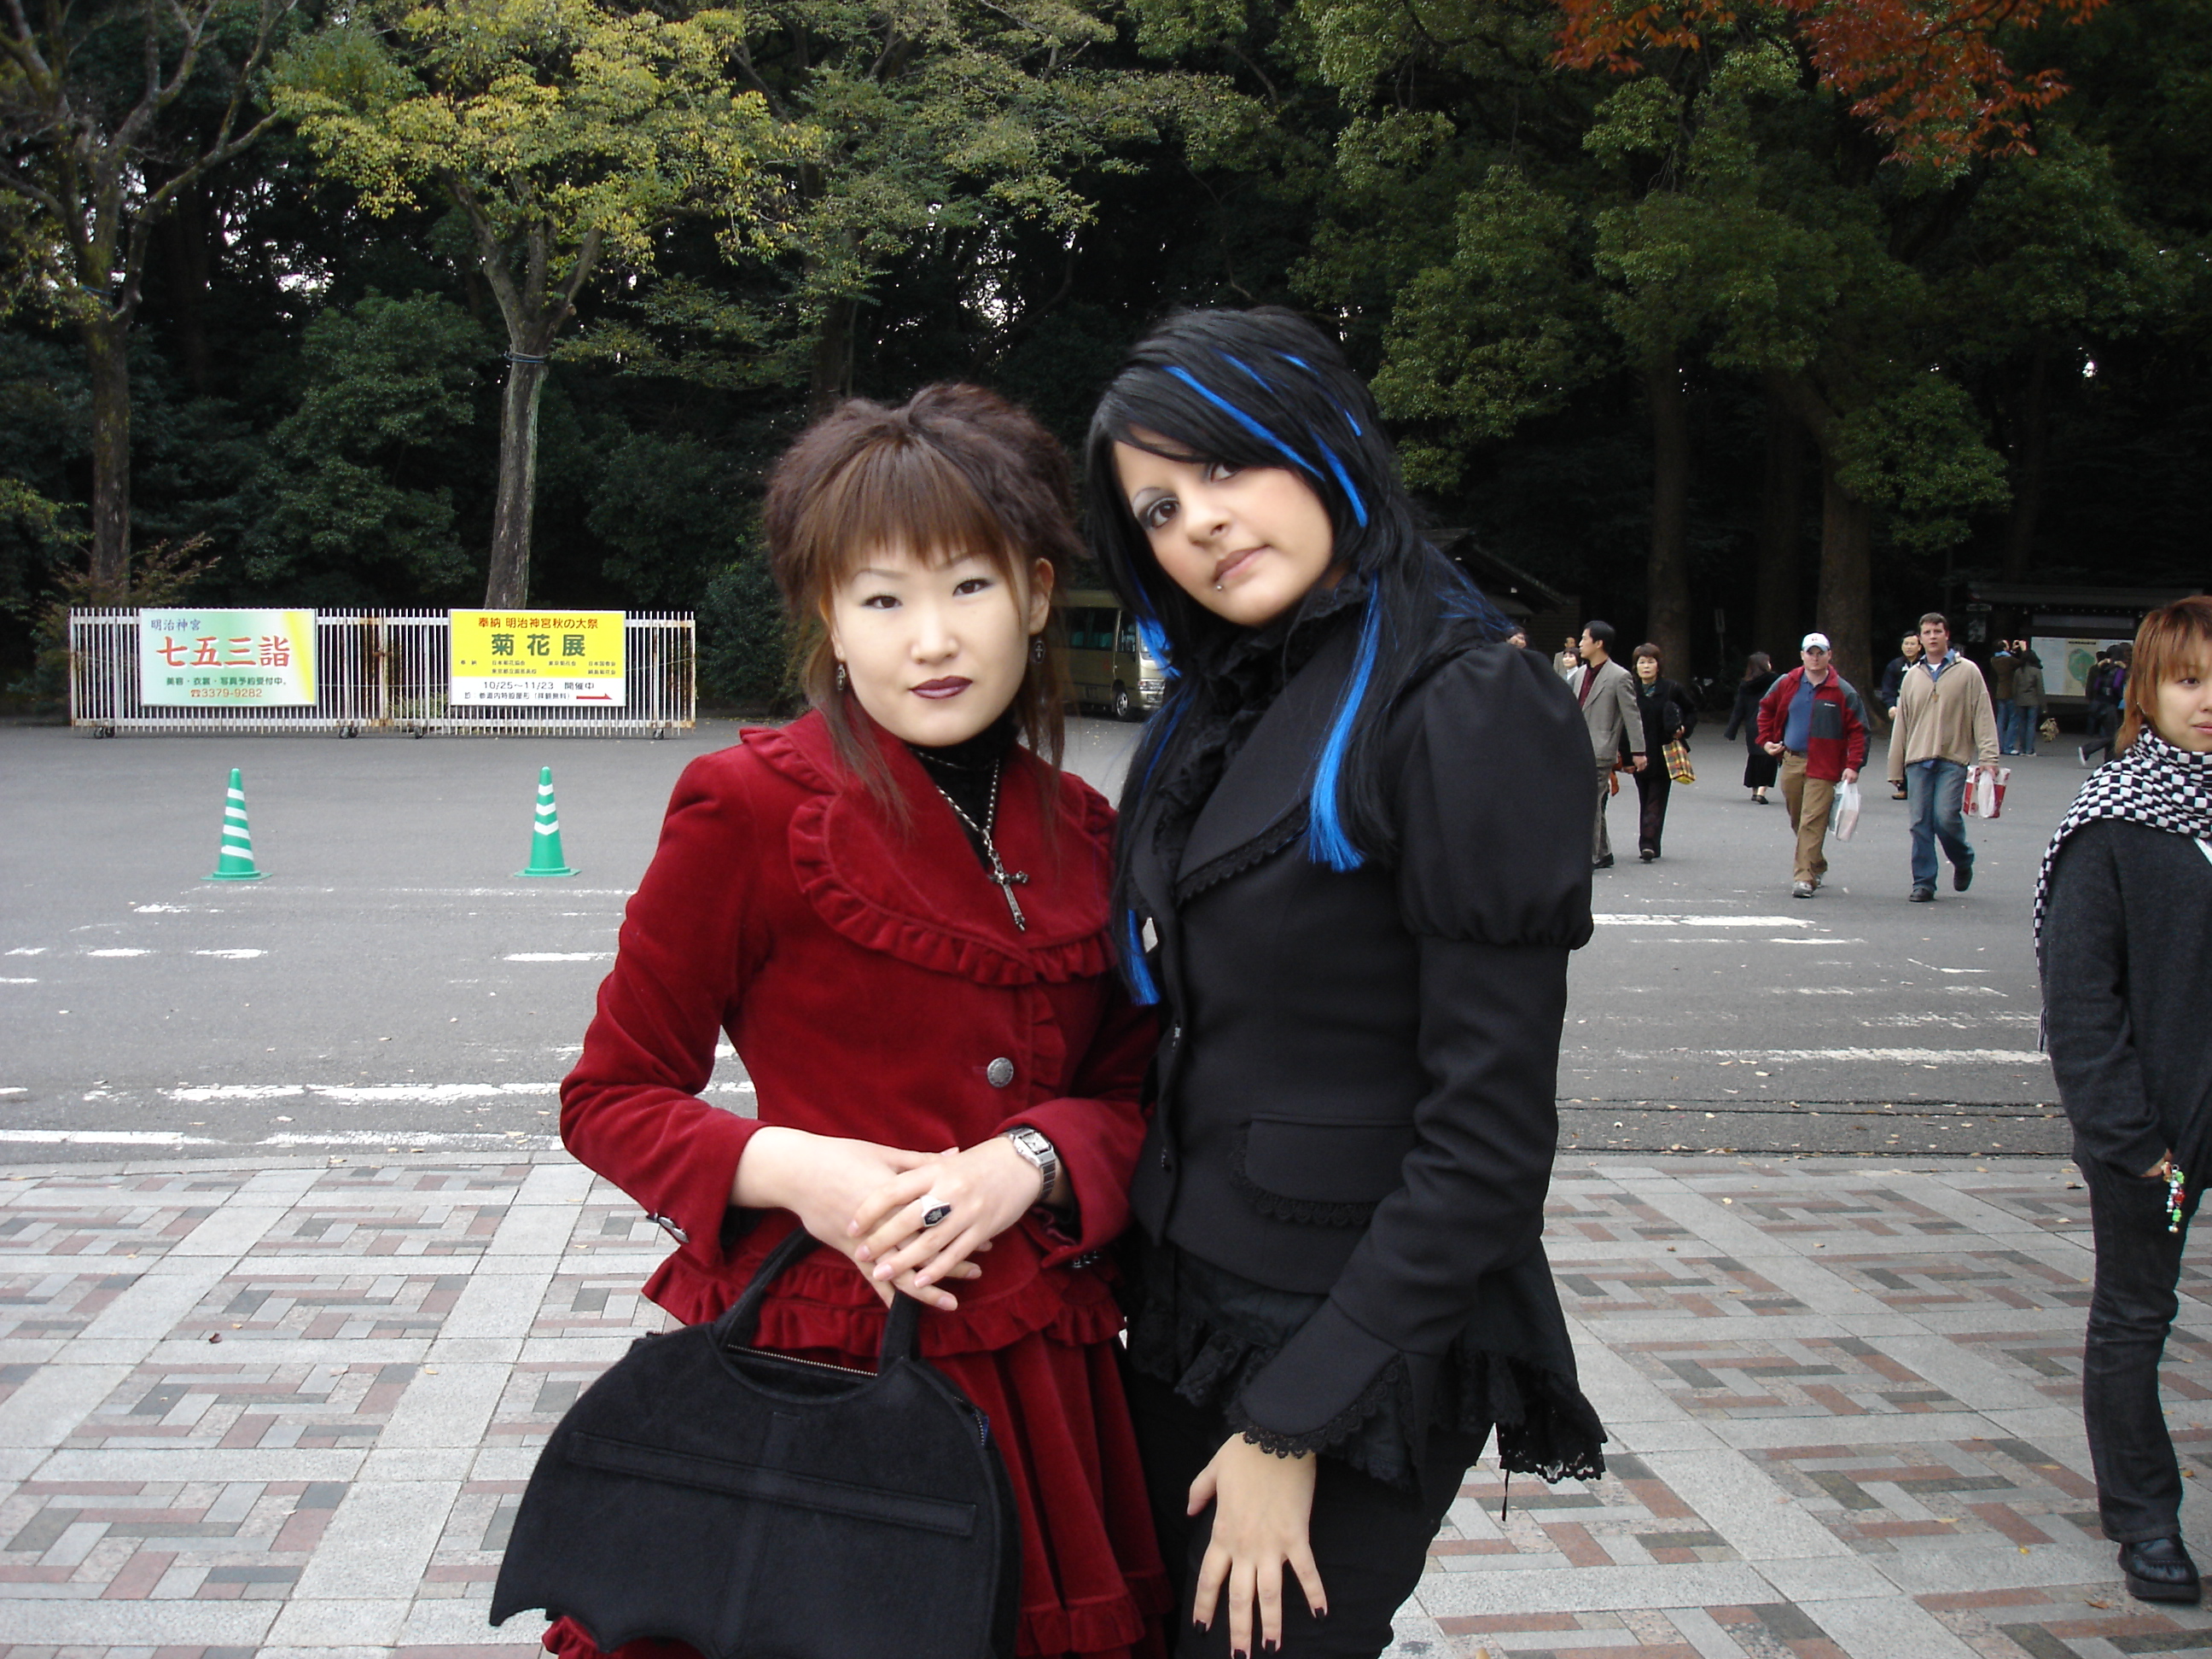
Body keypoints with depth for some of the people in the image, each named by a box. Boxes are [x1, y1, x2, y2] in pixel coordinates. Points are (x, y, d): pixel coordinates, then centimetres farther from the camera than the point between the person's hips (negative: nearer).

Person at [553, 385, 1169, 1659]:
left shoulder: (1080, 834, 7)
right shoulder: (756, 805, -9)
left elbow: (1130, 1093, 11)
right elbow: (611, 1096, -2)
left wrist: (1029, 1160, -10)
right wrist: (794, 1169, -19)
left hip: (1039, 1376, 5)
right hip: (822, 1361, -5)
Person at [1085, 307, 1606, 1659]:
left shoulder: (1467, 710, -17)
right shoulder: (1222, 710, 8)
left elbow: (1490, 1130, -19)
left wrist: (1293, 1424, -18)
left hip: (1356, 1344, -7)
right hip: (1189, 1306, 8)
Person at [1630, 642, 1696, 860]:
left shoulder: (1672, 689, -1)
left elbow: (1691, 713, 11)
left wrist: (1684, 729, -7)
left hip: (1664, 754, -2)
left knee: (1656, 800, -6)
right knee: (1644, 800, 9)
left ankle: (1648, 843, -14)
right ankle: (1649, 846, 16)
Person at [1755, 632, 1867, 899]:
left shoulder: (1842, 692, -3)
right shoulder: (1787, 684, 6)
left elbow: (1857, 730, -3)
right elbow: (1766, 709, 22)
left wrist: (1853, 765, -12)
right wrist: (1766, 740, 11)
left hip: (1822, 767, -4)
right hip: (1790, 762, 4)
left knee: (1812, 822, -12)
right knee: (1797, 821, 14)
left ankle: (1805, 877, -13)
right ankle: (1817, 865, 33)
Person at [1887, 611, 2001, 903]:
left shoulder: (1967, 672, 3)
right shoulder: (1913, 676, 14)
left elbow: (1984, 716, -1)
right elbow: (1901, 725, 16)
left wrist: (1988, 757, -11)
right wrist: (1896, 769, 14)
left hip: (1953, 761, -3)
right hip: (1918, 761, 3)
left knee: (1946, 817, -13)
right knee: (1921, 823, 1)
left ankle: (1963, 861, 15)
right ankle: (1923, 882, 8)